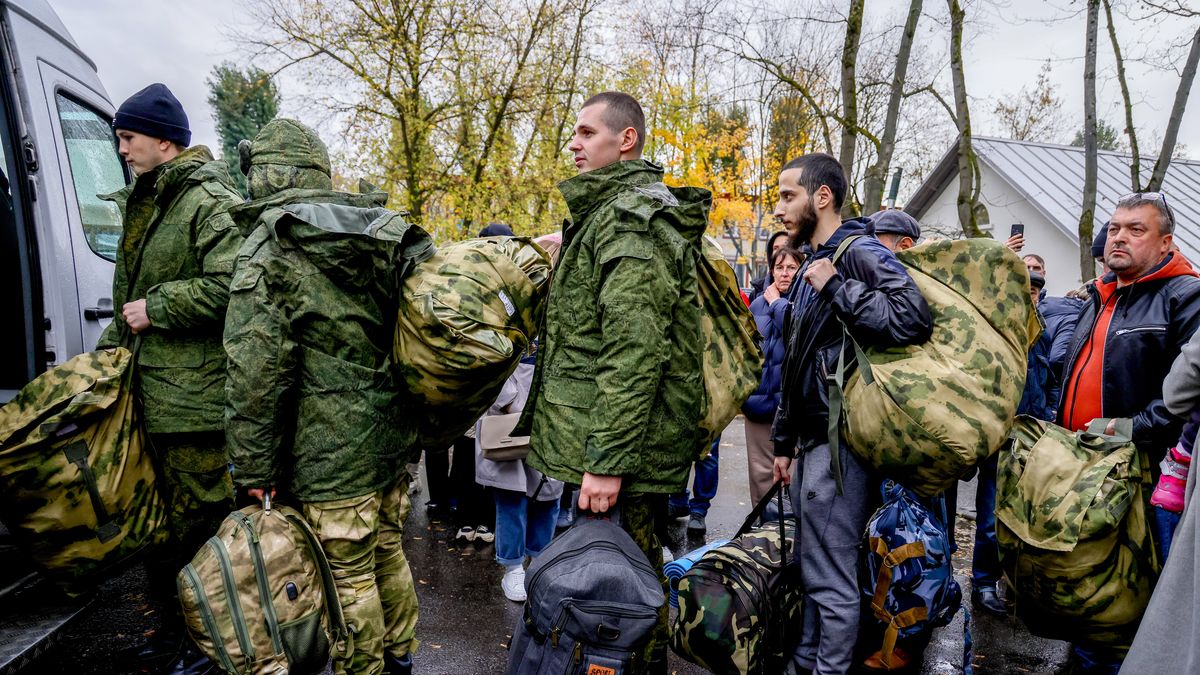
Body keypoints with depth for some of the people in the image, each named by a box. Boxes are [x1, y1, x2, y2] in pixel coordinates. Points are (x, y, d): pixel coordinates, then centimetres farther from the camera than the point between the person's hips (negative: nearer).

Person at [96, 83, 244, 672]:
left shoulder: (211, 202, -11)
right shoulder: (140, 203, 19)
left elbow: (231, 285, -25)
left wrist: (156, 308, -16)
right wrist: (112, 344, 21)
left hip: (196, 396, -9)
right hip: (150, 390, 9)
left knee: (200, 520, 0)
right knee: (161, 516, 17)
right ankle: (175, 625, 33)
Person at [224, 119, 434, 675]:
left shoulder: (267, 253, -13)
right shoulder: (384, 236, 7)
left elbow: (254, 376, -17)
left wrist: (253, 473, -9)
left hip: (332, 453, -7)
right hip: (395, 439, 8)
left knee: (350, 577, 7)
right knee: (388, 553, 22)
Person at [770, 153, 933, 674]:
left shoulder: (860, 252, -11)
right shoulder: (812, 266, 18)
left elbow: (914, 319, -30)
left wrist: (837, 288, -21)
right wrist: (785, 442, 21)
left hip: (840, 442, -10)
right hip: (814, 440, 10)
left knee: (830, 576, -2)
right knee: (810, 567, 19)